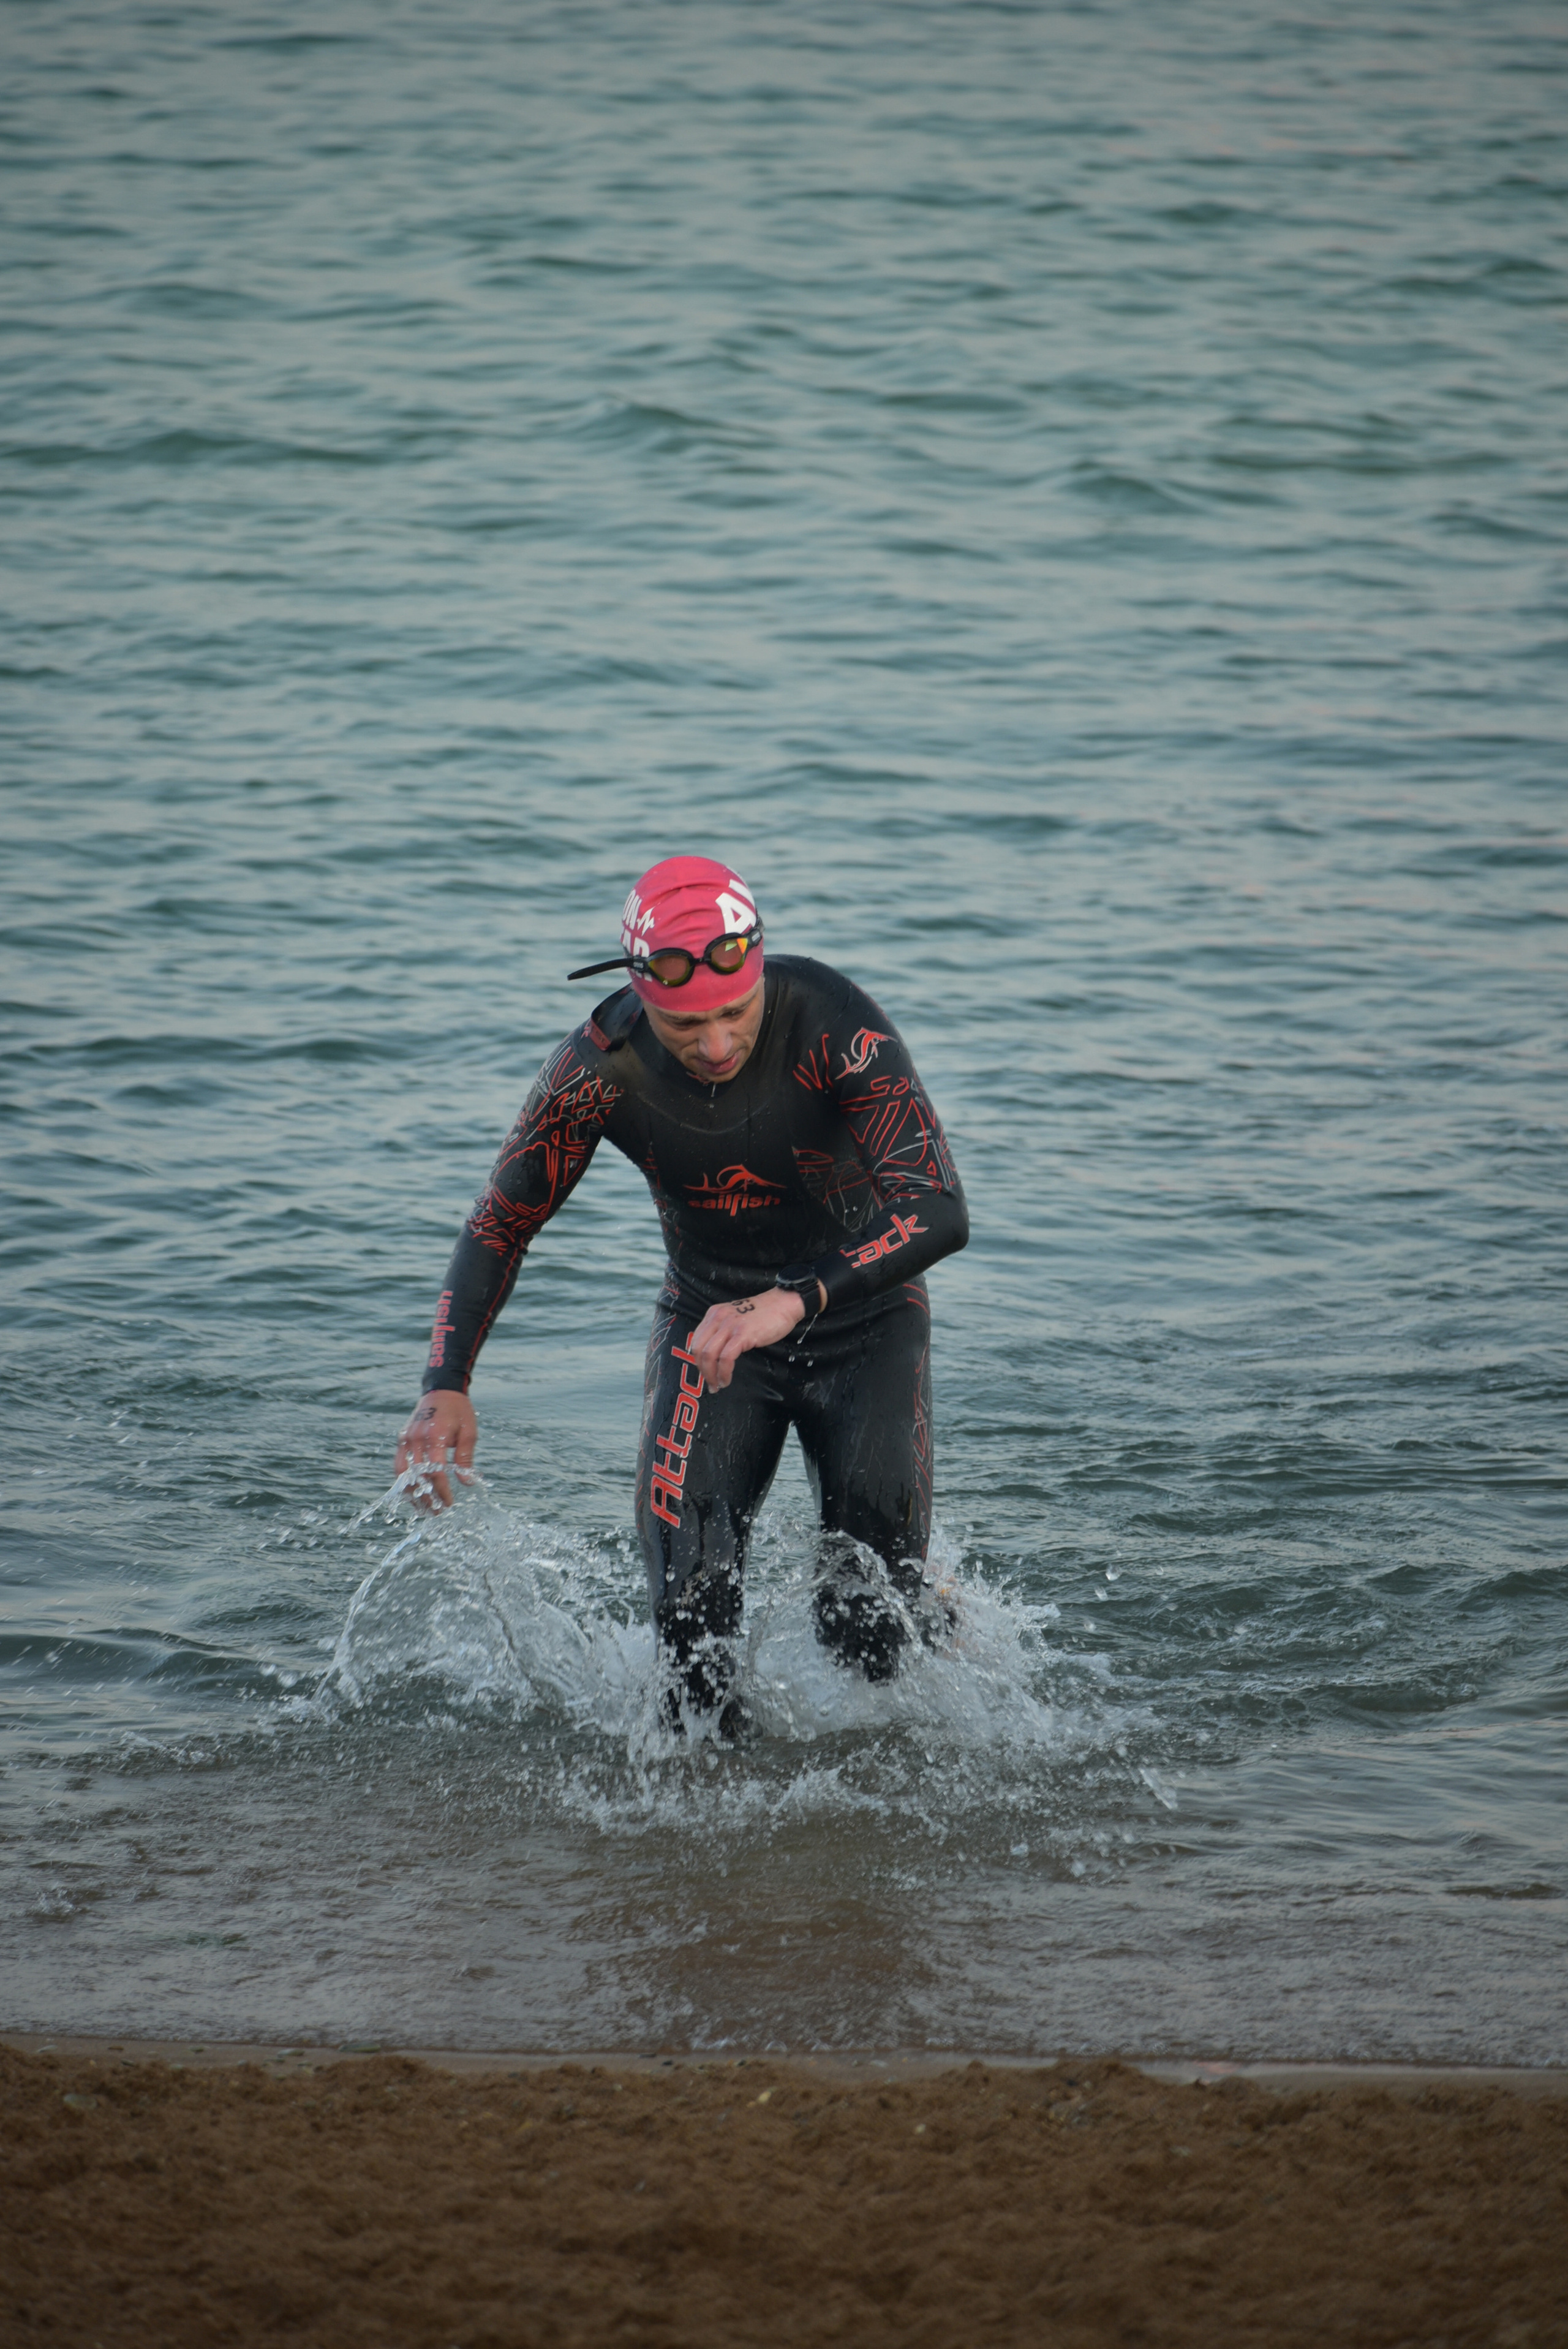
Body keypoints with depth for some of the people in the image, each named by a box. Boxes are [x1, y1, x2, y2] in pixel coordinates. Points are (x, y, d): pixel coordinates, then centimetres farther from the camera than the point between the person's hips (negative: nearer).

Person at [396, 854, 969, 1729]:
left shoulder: (834, 1024, -29)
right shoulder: (602, 1067, -21)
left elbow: (940, 1213, -37)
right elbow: (500, 1226, -7)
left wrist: (793, 1301, -52)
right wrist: (447, 1385, -22)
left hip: (863, 1320, -2)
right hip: (710, 1319, 2)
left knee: (871, 1631, -7)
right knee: (690, 1611, -15)